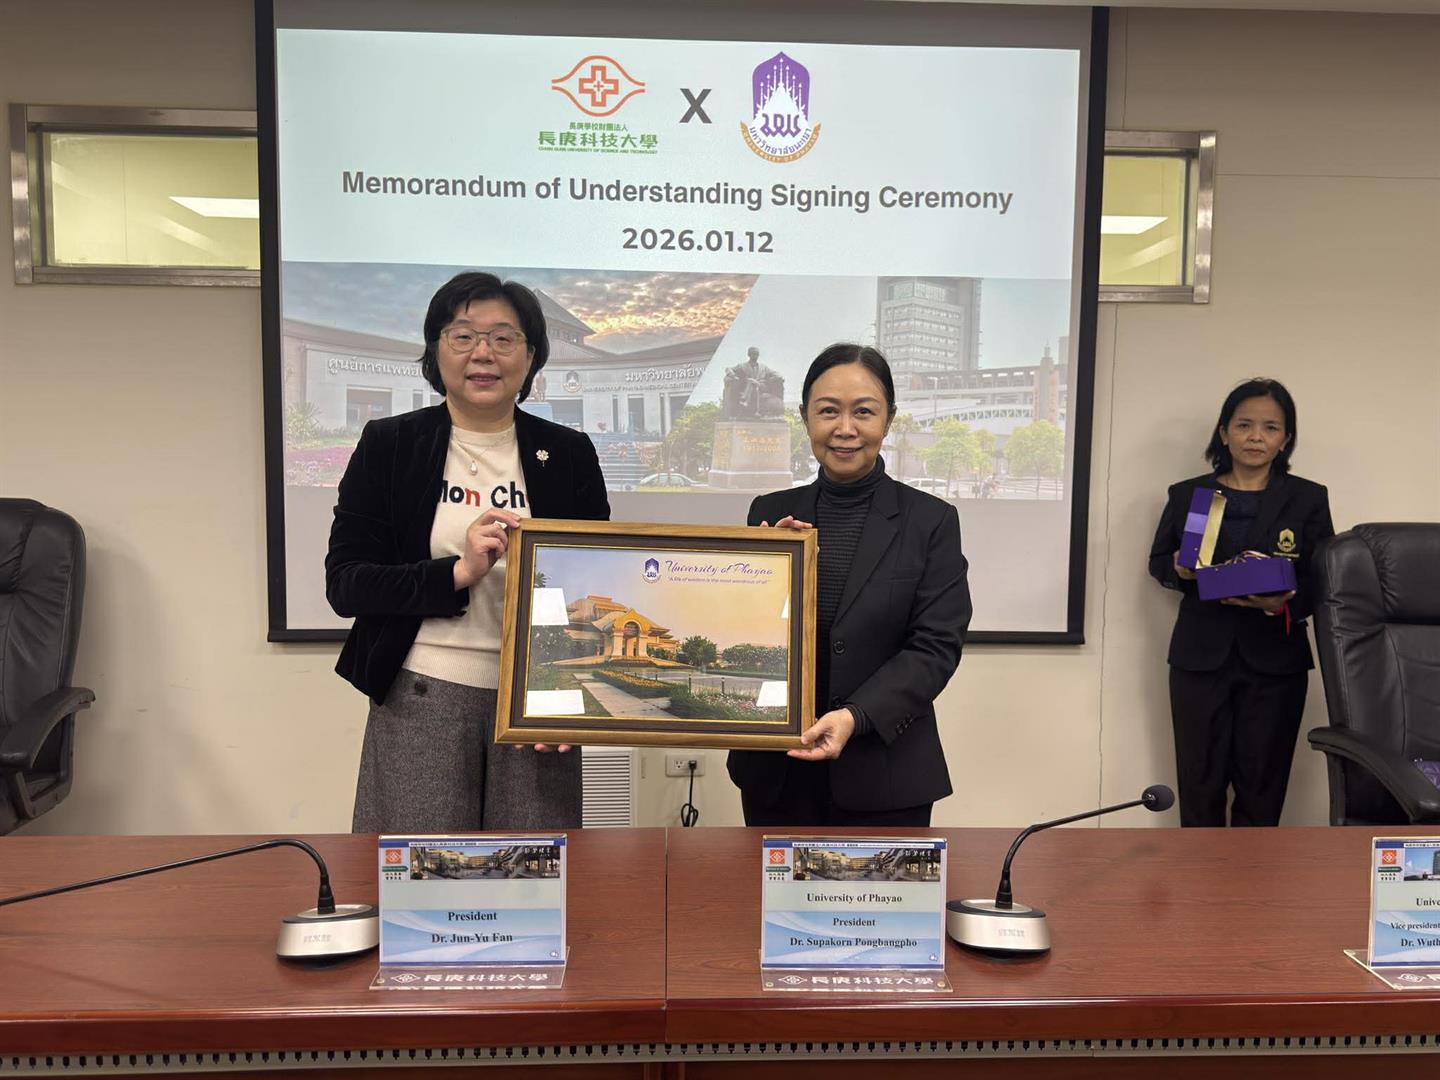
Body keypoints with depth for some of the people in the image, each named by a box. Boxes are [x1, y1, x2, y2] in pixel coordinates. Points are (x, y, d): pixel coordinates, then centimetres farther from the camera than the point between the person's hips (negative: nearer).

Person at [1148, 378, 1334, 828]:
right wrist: (1179, 570, -11)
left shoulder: (1308, 499, 3)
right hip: (1200, 658, 1)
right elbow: (1157, 562, 13)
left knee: (1261, 788, 7)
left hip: (1274, 661, 0)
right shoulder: (1187, 494, 5)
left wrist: (1284, 604, -19)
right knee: (1199, 782, 7)